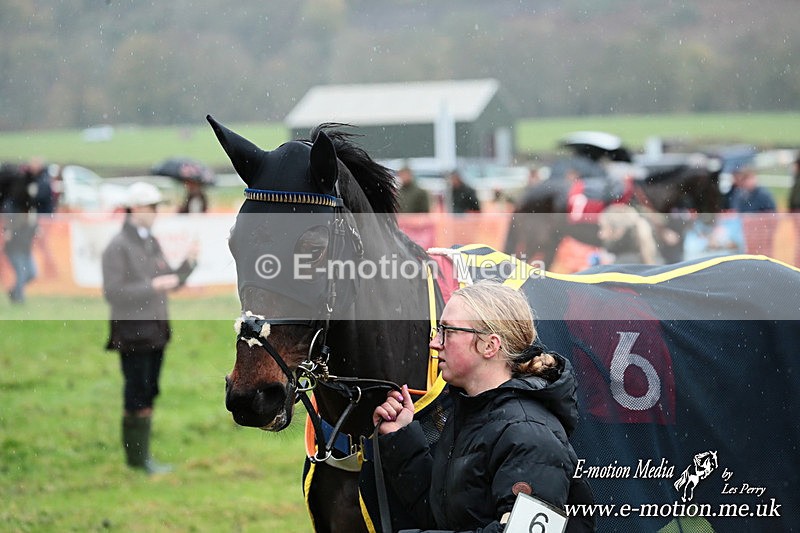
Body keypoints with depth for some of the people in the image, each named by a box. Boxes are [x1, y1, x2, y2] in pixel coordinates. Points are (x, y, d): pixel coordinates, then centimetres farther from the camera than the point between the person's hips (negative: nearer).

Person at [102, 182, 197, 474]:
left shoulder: (152, 243, 13)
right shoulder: (117, 247, -12)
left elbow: (171, 281, 17)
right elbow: (113, 292, -18)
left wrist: (189, 262, -1)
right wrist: (153, 286, -22)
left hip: (155, 330, 8)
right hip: (132, 333, -8)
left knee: (148, 394, 9)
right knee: (137, 397, -6)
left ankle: (140, 454, 15)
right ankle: (138, 457, 0)